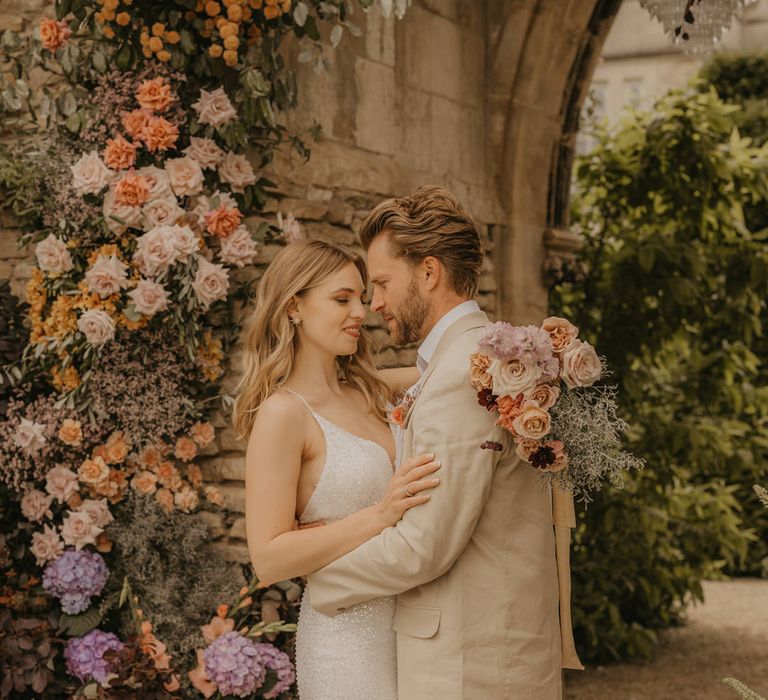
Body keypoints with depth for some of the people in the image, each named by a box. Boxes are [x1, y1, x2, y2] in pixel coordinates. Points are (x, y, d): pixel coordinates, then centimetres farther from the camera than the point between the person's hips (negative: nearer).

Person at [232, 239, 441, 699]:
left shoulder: (367, 390, 6)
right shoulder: (283, 412, -13)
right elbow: (269, 560, -17)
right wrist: (381, 514, -25)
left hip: (405, 619, 7)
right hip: (347, 636, -7)